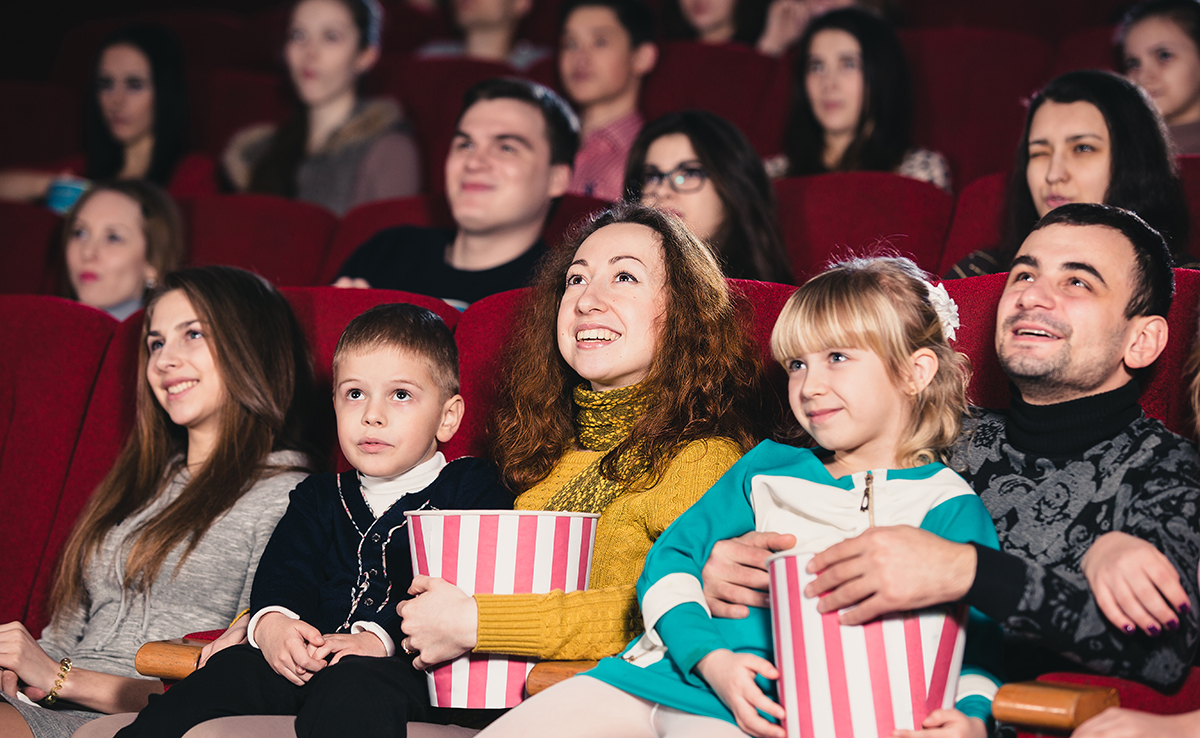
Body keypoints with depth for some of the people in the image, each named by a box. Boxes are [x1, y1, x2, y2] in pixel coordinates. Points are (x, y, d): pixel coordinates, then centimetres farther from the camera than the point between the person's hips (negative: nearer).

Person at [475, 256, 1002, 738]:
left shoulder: (946, 504, 6)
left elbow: (974, 633, 2)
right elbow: (672, 554, 14)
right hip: (660, 668, 6)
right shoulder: (768, 466, 20)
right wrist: (709, 656, -6)